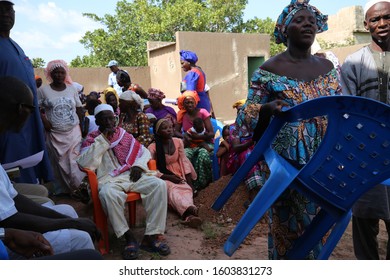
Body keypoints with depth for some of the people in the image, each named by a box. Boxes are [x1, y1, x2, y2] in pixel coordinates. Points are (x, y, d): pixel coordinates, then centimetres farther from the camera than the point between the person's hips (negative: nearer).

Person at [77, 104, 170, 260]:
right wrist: (103, 139, -12)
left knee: (159, 185, -23)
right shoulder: (92, 139, 7)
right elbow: (85, 163, -12)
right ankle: (129, 237, -24)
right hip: (110, 179, -3)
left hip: (132, 175, 4)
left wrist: (138, 165, -2)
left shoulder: (124, 134, 17)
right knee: (107, 194, -39)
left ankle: (151, 236, -22)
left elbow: (144, 151, 20)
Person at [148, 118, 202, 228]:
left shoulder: (178, 142, 7)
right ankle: (189, 209, -70)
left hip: (179, 176, 4)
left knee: (187, 189, -33)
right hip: (163, 178, -3)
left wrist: (189, 179, -1)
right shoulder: (152, 148, -8)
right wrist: (168, 177, -20)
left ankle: (188, 215, -65)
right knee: (172, 189, -39)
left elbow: (183, 160, 9)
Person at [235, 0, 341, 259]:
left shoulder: (327, 68, 9)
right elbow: (249, 116, -8)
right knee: (288, 225, 5)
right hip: (287, 165, -5)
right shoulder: (269, 70, -6)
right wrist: (267, 109, -29)